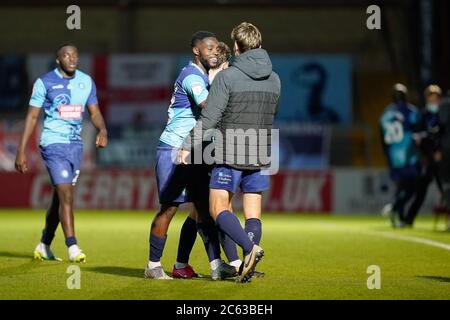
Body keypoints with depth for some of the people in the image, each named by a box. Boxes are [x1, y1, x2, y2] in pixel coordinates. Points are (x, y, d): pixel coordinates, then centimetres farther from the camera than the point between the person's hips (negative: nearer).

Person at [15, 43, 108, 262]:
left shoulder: (86, 82, 8)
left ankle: (44, 246, 25)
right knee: (66, 196, -15)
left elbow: (94, 112, 13)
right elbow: (32, 116, -4)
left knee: (59, 198, 12)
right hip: (53, 144, -5)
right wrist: (21, 151, -7)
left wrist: (102, 130, -10)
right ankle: (73, 248, -16)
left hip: (76, 145, 5)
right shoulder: (45, 82, -6)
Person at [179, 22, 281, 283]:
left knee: (219, 209, 1)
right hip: (260, 155, 5)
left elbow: (209, 118, -13)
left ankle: (250, 247, -21)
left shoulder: (227, 77, -11)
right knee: (253, 212, 8)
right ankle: (247, 267, -1)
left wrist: (188, 146, -7)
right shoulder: (274, 79, 5)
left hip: (230, 154, -5)